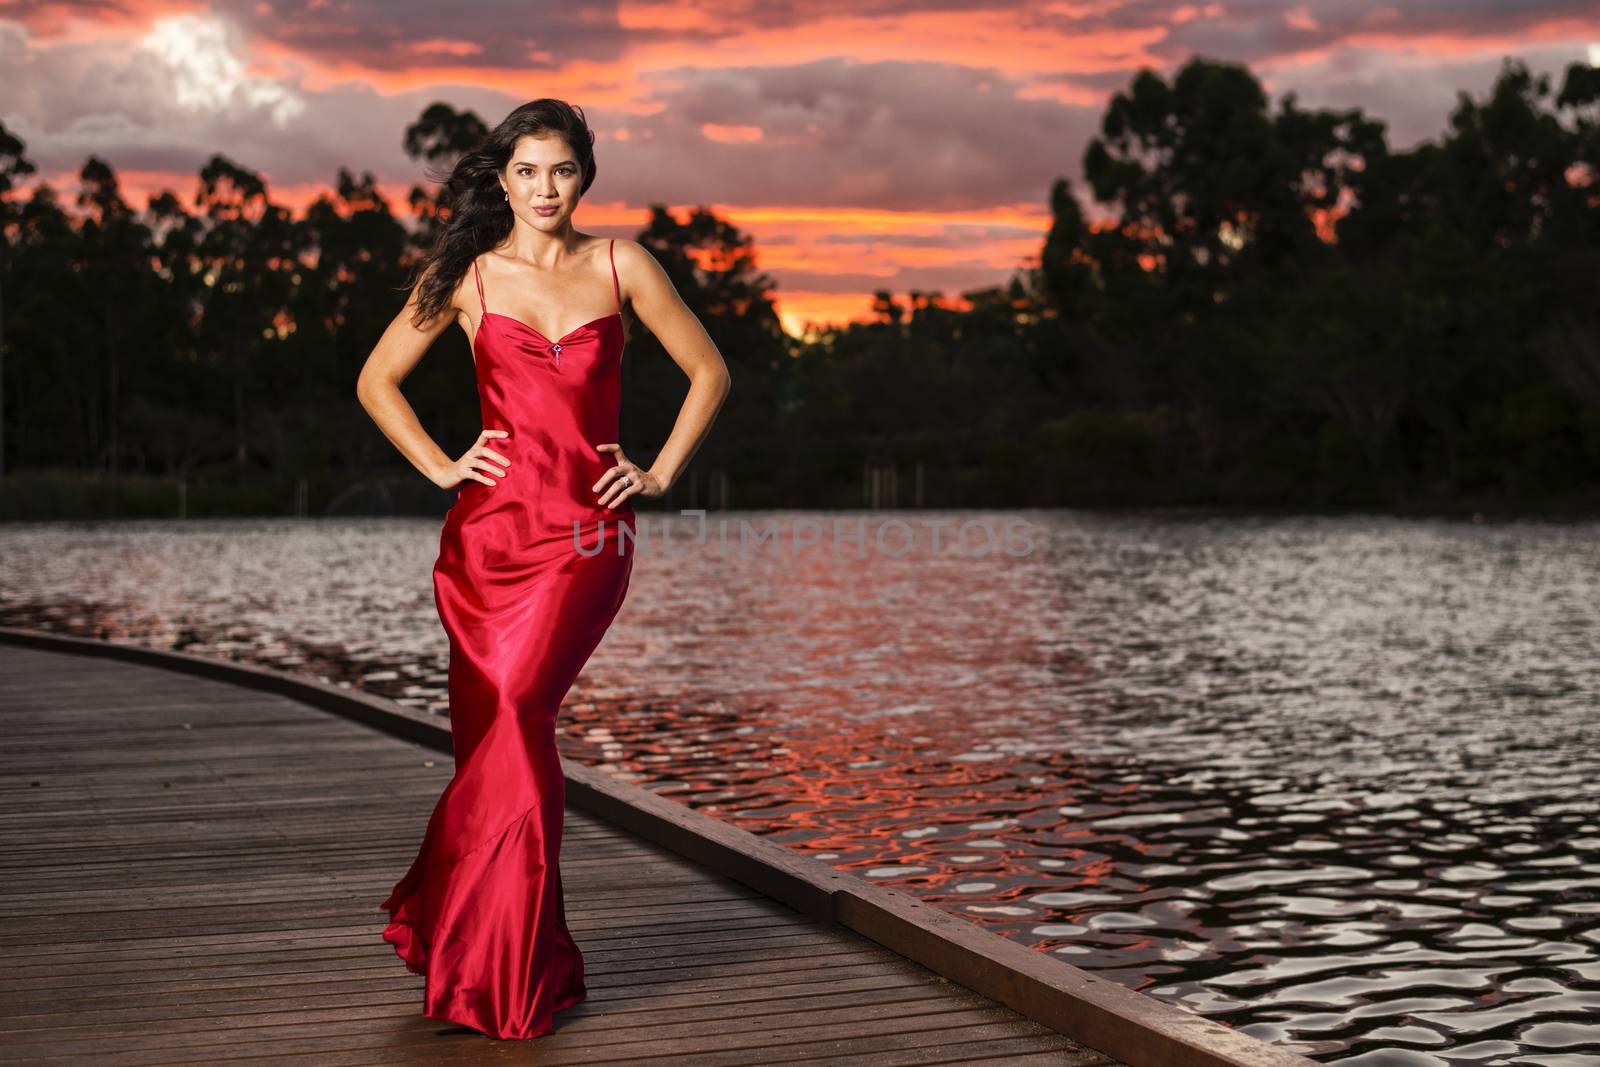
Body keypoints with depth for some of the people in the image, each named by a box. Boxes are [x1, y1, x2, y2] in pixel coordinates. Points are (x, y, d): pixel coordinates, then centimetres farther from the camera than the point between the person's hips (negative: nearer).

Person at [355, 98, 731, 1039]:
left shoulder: (619, 265, 7)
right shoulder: (467, 275, 8)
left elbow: (709, 372, 13)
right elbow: (377, 380, 16)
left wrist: (660, 474, 5)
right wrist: (441, 467, 5)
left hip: (587, 536, -1)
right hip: (491, 528, 1)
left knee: (515, 716, -16)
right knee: (506, 735, 1)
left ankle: (489, 958, -1)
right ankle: (534, 965, 15)